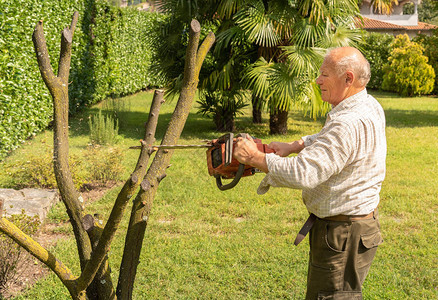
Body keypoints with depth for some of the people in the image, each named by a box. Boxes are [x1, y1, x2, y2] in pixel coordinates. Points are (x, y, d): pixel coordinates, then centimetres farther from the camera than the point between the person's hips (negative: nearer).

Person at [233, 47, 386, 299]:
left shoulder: (350, 124, -28)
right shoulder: (370, 106, 5)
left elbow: (303, 174, -33)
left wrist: (255, 158, -21)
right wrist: (295, 146, 8)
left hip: (342, 237, -10)